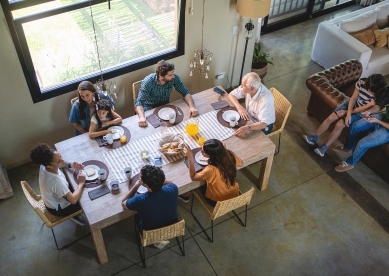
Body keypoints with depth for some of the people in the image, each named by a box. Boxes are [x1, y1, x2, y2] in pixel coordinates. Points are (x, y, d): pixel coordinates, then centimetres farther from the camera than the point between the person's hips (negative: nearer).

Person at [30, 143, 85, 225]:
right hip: (58, 209, -7)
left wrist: (70, 165, -16)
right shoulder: (56, 181, -44)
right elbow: (73, 200, -39)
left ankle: (75, 212, 37)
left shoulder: (44, 166, -21)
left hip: (51, 200, 7)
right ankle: (74, 215, 30)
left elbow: (62, 163, 2)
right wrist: (81, 183, -27)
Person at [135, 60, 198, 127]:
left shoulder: (174, 78, -19)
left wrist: (192, 106, -30)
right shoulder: (148, 82, -28)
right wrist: (142, 117, -51)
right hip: (150, 109, -3)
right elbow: (139, 102, -30)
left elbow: (185, 92, -10)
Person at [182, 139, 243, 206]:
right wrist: (223, 150, -2)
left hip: (217, 201, -5)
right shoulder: (230, 155, -26)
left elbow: (193, 177, -21)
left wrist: (190, 157, -33)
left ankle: (186, 196, 47)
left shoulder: (211, 170, -41)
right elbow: (241, 163, -1)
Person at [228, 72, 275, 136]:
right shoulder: (247, 87, -18)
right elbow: (231, 95, -6)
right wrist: (239, 107, -24)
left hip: (262, 126, -6)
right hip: (250, 118, 6)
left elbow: (264, 123, -37)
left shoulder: (266, 99, -35)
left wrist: (248, 128, -54)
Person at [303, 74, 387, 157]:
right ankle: (314, 137, 6)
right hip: (351, 103, 3)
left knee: (339, 125, -18)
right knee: (330, 118, -9)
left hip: (361, 112, -3)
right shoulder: (362, 82, -22)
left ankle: (324, 147, -6)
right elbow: (353, 98, -15)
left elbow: (366, 108, -23)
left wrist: (346, 112, -18)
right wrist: (348, 114, -26)